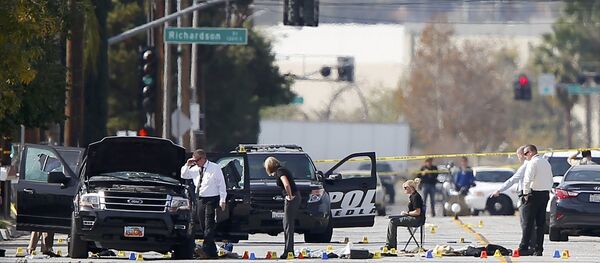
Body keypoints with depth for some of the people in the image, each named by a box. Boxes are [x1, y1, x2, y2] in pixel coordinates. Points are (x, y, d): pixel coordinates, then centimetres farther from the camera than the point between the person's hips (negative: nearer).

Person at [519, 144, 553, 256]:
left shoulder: (533, 162, -10)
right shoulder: (546, 162, 16)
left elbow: (528, 180, -18)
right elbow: (551, 180, 19)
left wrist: (526, 193, -9)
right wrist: (548, 191, 18)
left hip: (534, 193, -8)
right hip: (545, 194, 8)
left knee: (528, 223, -7)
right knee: (540, 223, 8)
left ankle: (523, 248, -10)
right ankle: (539, 249, 6)